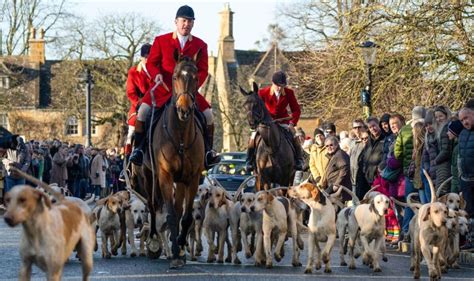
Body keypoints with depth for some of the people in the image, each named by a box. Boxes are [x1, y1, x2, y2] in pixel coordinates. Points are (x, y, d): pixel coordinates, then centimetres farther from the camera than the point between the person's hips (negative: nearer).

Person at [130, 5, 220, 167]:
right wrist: (156, 74, -17)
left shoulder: (200, 45, 6)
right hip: (163, 88, -1)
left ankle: (208, 151, 5)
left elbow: (203, 70, 4)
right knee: (143, 110, -22)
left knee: (208, 114, -13)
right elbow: (151, 63, 5)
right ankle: (138, 148, -9)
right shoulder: (161, 41, 3)